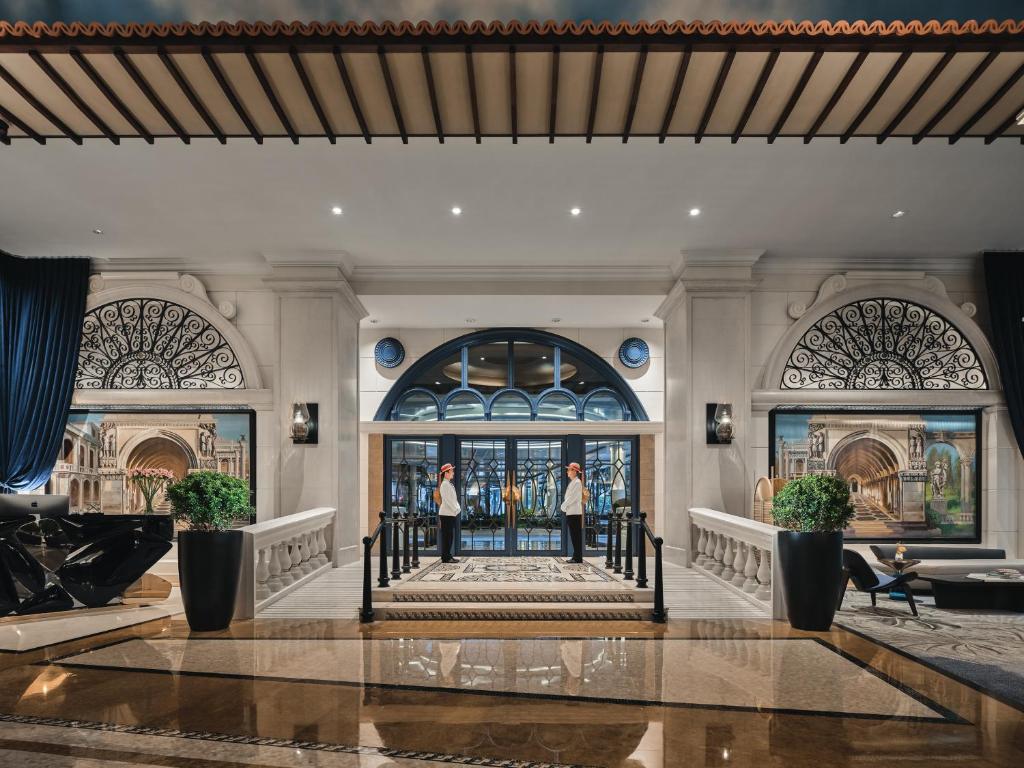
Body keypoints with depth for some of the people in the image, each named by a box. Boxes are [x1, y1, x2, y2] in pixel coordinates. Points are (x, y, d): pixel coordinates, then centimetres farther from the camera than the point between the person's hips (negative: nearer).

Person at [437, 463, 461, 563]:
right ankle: (446, 557, -2)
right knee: (447, 535, -5)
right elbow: (448, 500, -19)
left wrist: (458, 509, 9)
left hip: (451, 513, 9)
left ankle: (448, 556, 17)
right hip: (446, 514, -9)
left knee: (450, 535, 11)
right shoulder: (445, 484, -13)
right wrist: (456, 510, -16)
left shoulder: (449, 484, 17)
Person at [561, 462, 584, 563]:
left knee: (576, 535, -6)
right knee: (574, 536, 10)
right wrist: (564, 506, 10)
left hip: (574, 513, -9)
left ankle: (578, 558, -3)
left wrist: (563, 506, -8)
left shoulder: (577, 482, -11)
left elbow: (573, 498, -17)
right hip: (570, 512, 9)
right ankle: (576, 557, 15)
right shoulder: (572, 482, 18)